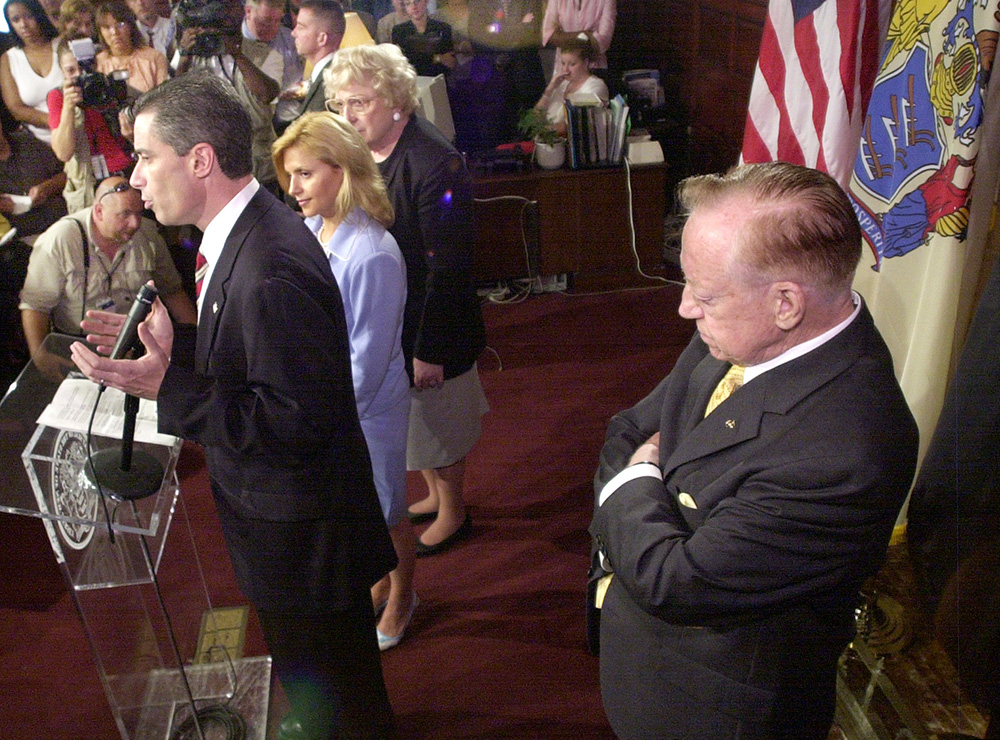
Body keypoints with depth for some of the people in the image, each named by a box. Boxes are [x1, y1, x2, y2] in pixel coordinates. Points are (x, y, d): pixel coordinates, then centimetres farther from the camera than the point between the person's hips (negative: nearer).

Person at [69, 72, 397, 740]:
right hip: (292, 515, 10)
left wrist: (167, 387, -29)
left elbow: (294, 421, -30)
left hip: (300, 529, -10)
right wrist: (176, 348, -3)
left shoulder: (271, 271, -33)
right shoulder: (250, 229, 0)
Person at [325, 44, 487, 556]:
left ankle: (453, 512, 36)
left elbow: (448, 269, -23)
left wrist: (429, 349, -21)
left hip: (431, 327, -7)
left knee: (437, 422, 12)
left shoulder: (435, 163, -24)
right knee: (410, 419, 22)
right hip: (383, 322, 7)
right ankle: (435, 496, 46)